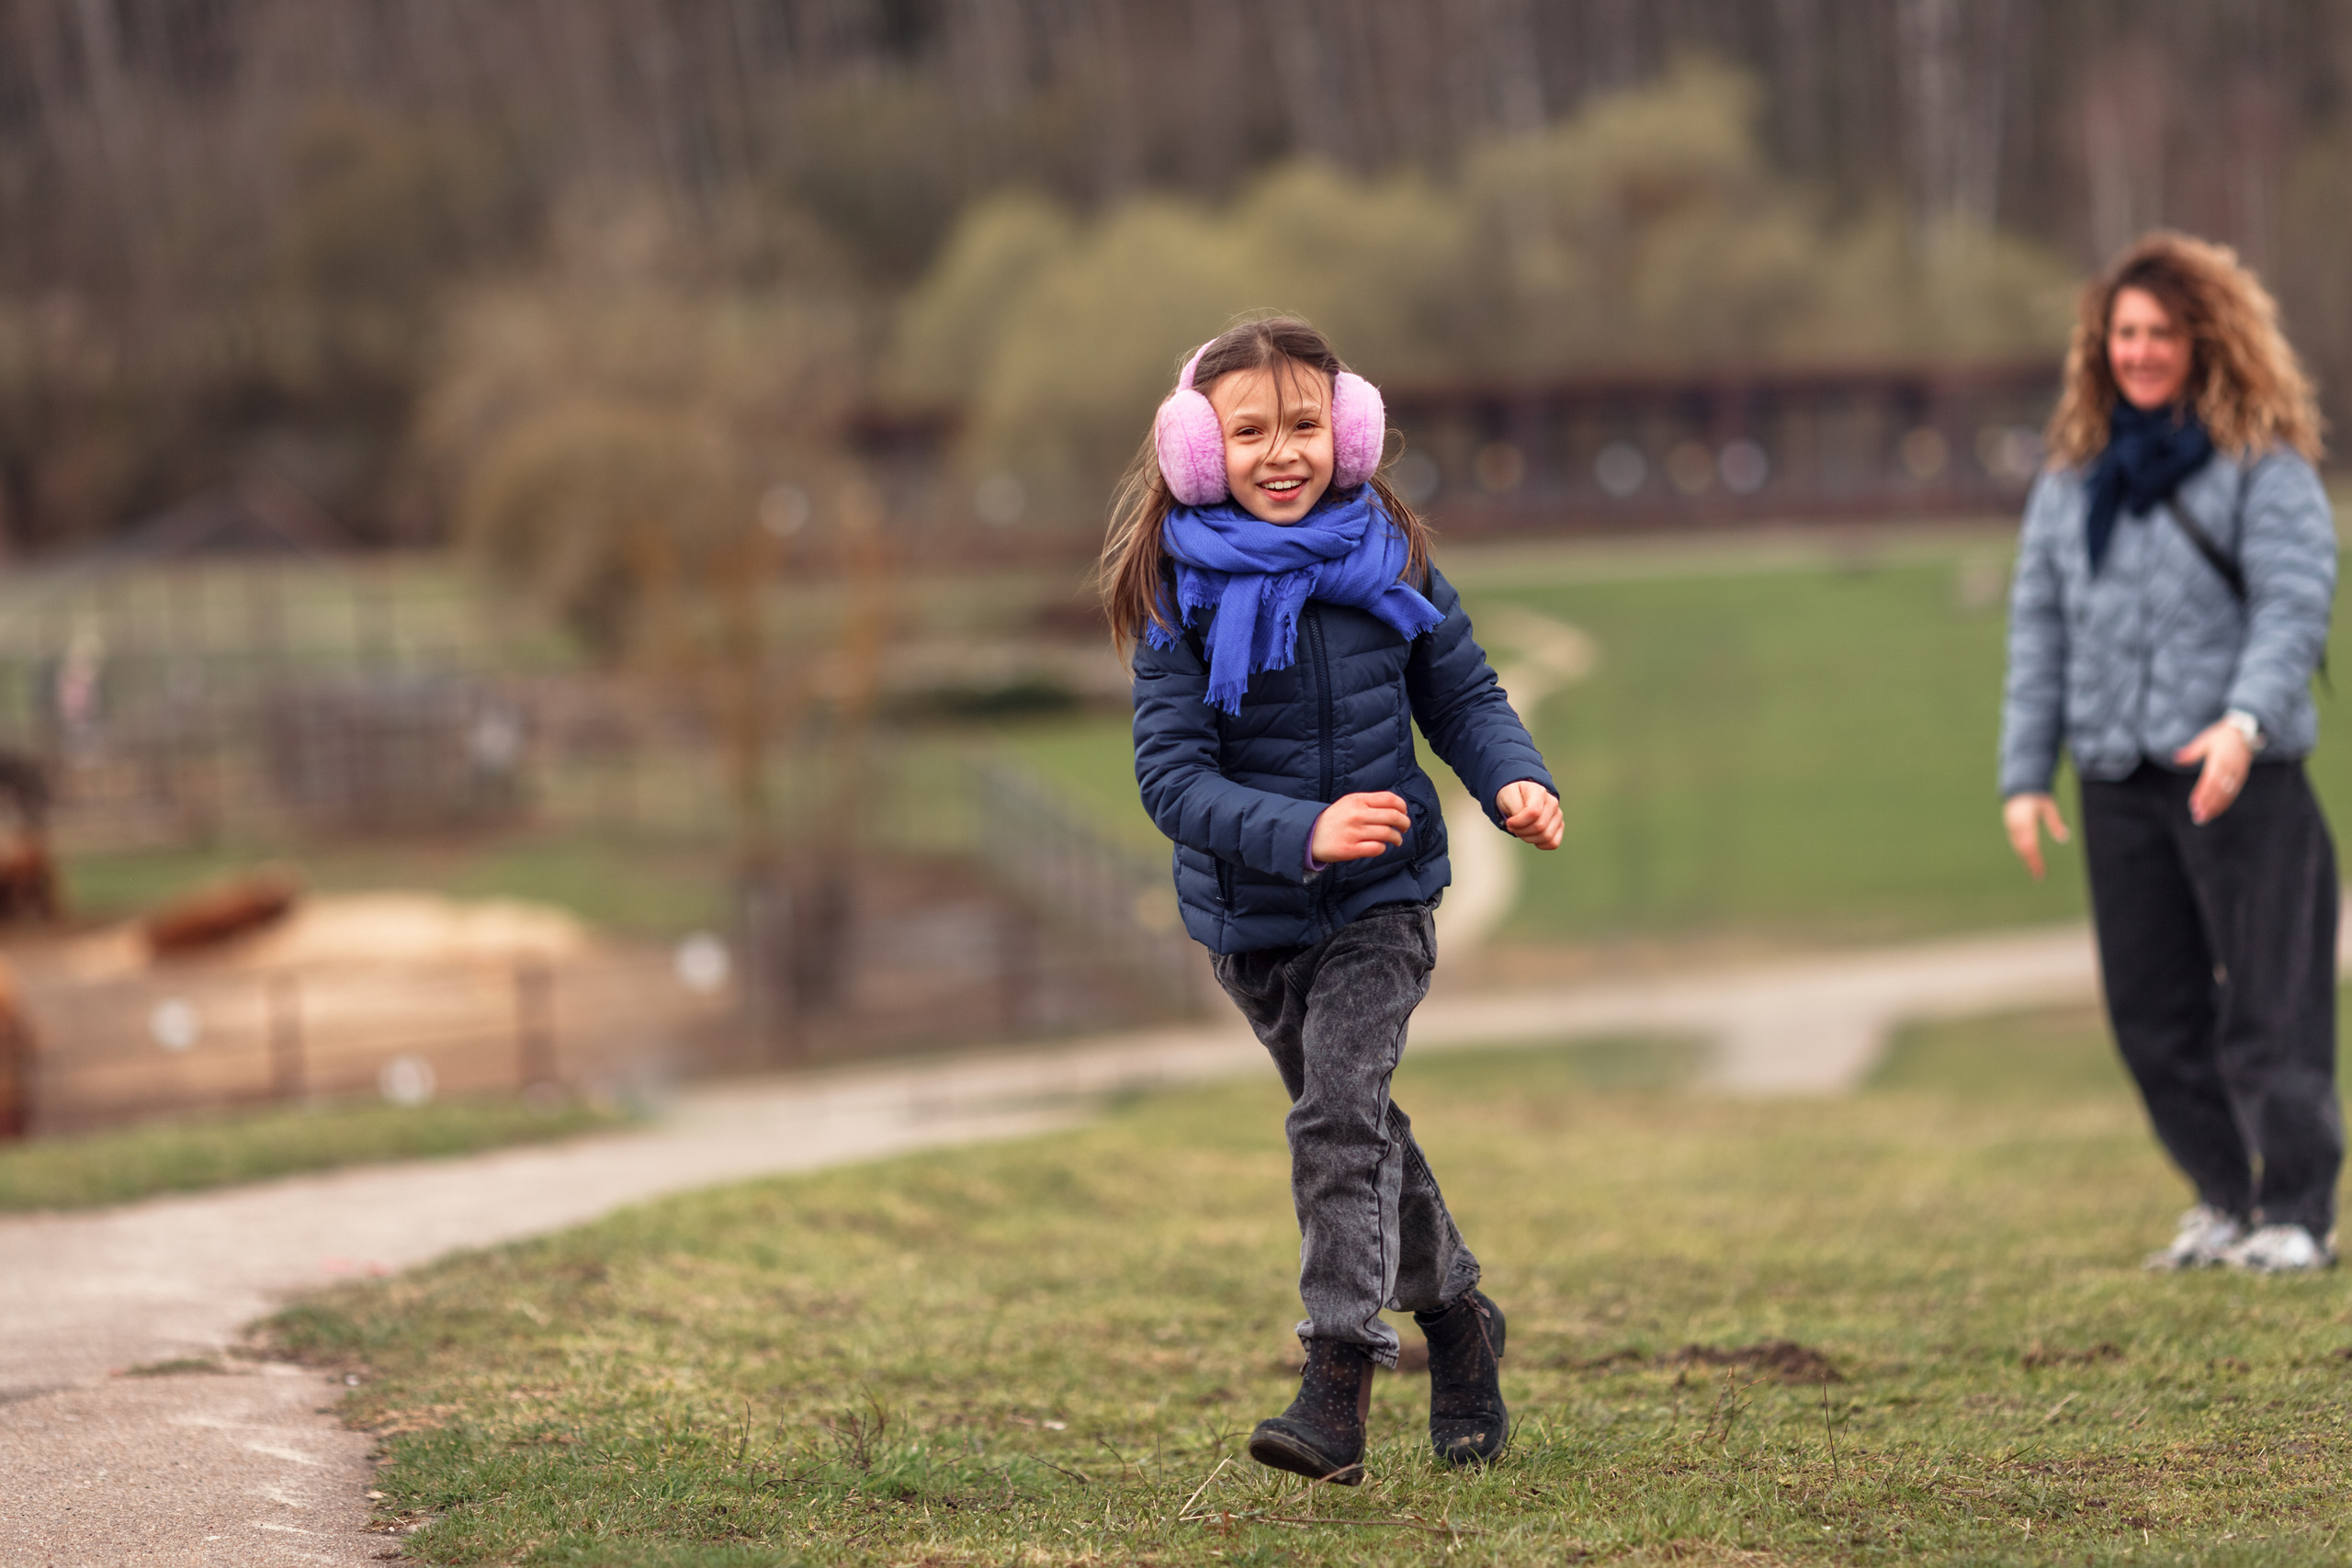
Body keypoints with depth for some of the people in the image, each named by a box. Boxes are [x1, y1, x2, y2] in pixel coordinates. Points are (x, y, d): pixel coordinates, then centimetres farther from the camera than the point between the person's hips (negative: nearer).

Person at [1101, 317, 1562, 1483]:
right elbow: (1172, 774, -18)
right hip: (1248, 915, 2)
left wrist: (1517, 783, -15)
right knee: (1355, 1126, 16)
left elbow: (1463, 696, 6)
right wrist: (1302, 833, -33)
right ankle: (1456, 1320, 38)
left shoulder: (1390, 563, -6)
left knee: (1339, 1113, -18)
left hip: (1379, 903, -1)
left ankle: (1338, 1383, -18)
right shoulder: (1184, 594, -12)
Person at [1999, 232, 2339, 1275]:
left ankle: (2298, 1212, 4)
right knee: (2152, 1013, 8)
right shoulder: (2070, 482, 12)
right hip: (2118, 784, 5)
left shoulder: (2263, 467, -3)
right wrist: (2024, 776, 8)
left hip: (2239, 774, -5)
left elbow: (2294, 605, -12)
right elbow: (2038, 630, 14)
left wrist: (2245, 722, -27)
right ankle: (2224, 1199, 20)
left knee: (2267, 1006, -5)